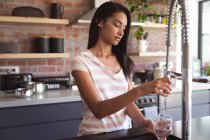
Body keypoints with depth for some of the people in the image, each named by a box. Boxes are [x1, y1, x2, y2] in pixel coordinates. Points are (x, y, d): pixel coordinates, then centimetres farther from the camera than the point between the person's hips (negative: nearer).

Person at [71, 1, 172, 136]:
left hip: (123, 133, 3)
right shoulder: (81, 62, -10)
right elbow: (98, 110, -21)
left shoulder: (124, 62, 5)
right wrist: (140, 90, -31)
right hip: (94, 135, -2)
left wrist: (143, 122, -18)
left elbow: (128, 102, 1)